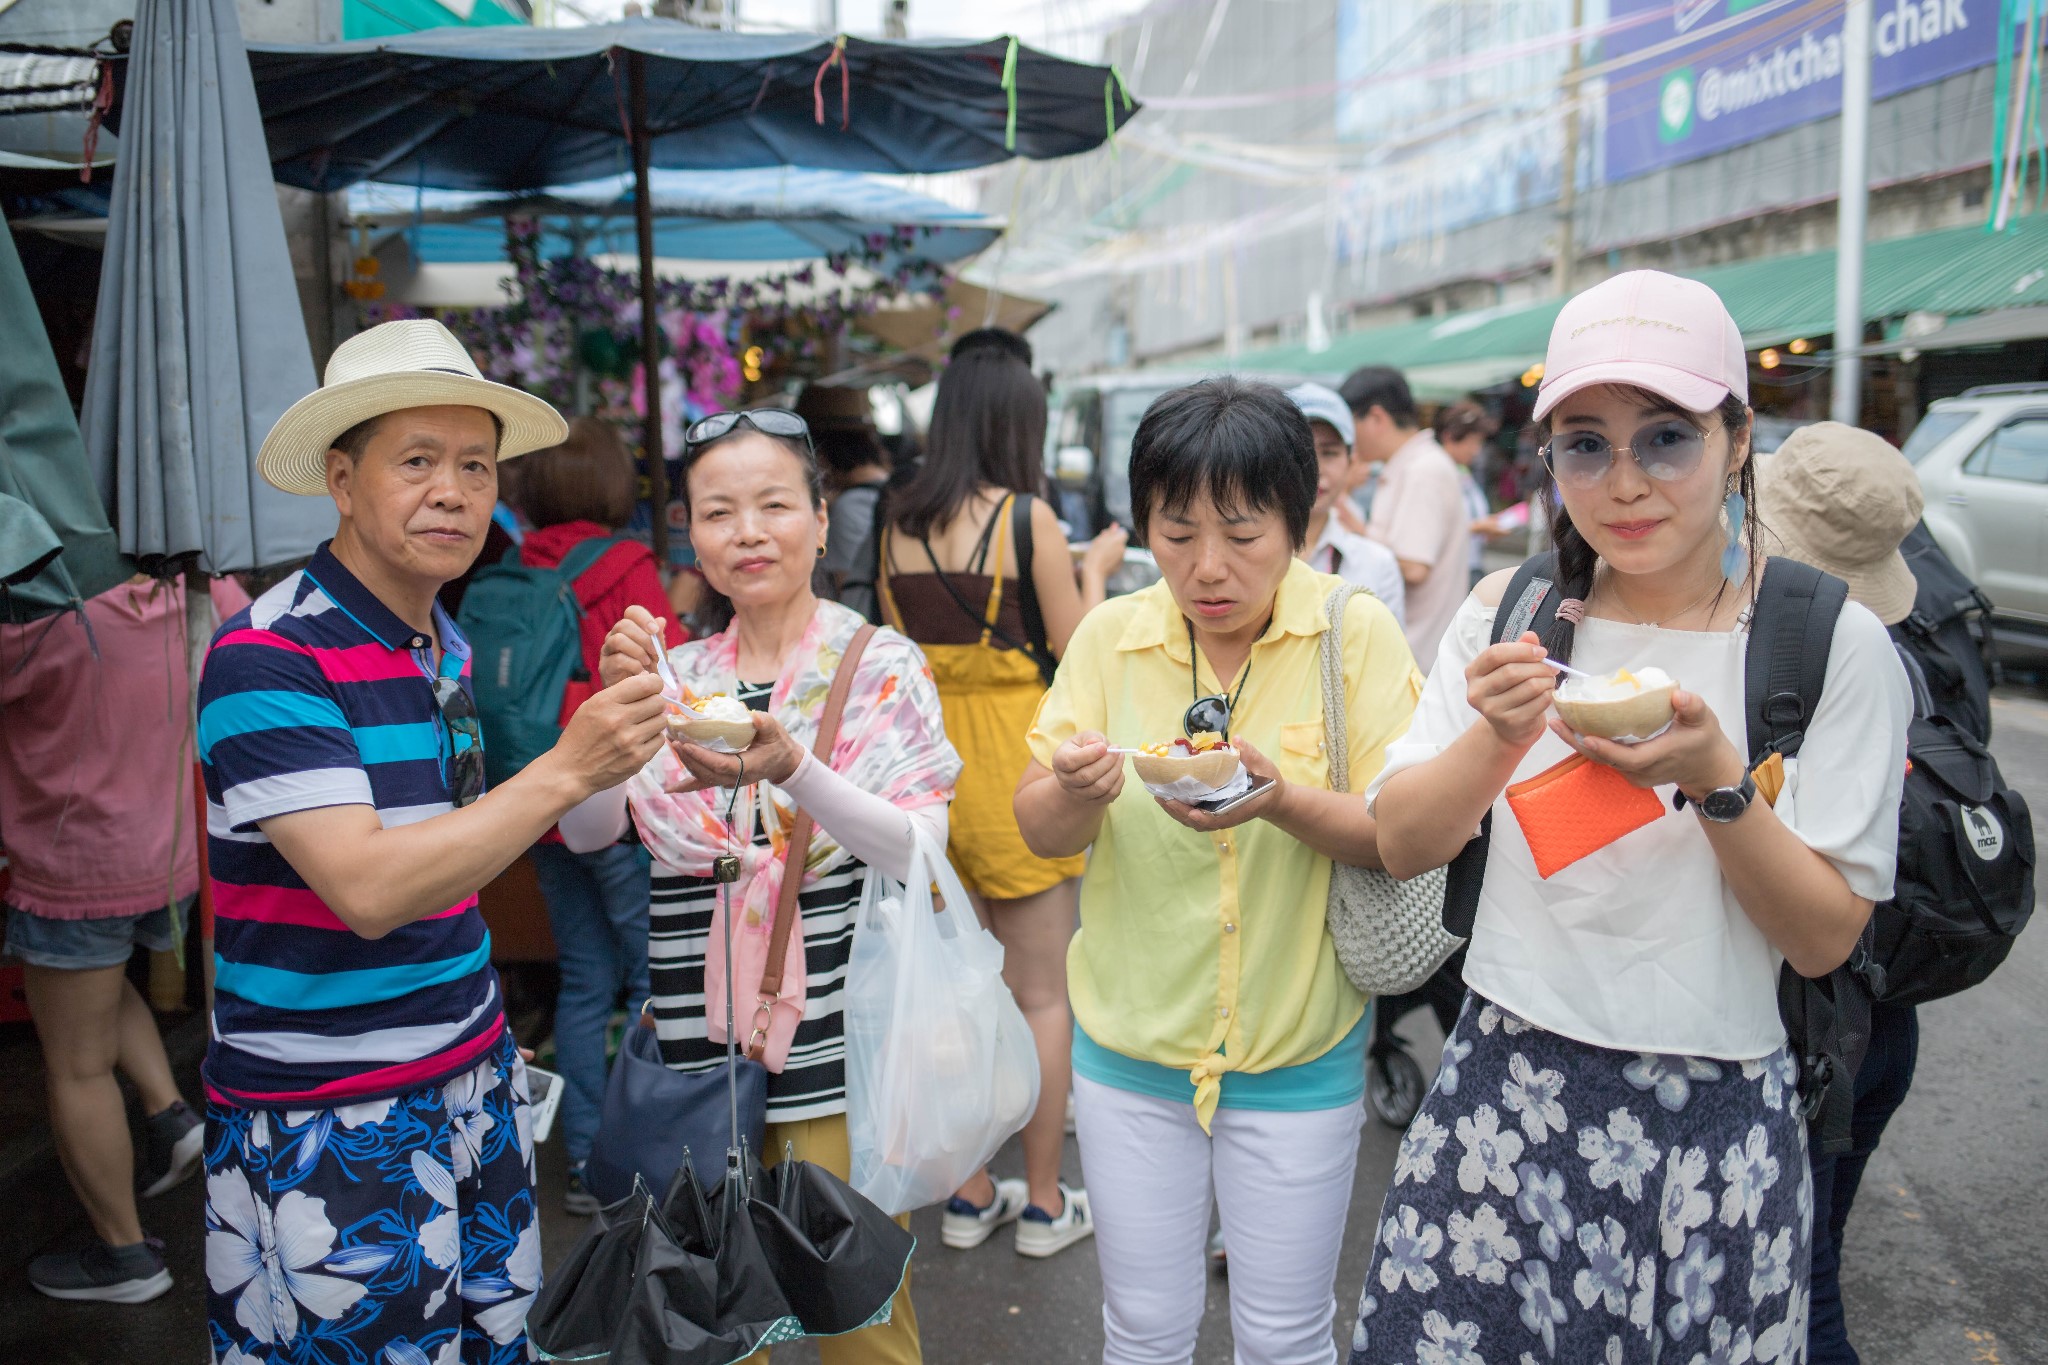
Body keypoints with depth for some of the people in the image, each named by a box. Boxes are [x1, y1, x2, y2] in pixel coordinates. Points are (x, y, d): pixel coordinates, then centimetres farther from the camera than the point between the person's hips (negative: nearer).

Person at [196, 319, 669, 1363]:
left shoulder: (447, 645, 8)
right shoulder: (268, 658, -16)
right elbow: (367, 890, -25)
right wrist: (566, 770, -28)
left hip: (470, 1080, 7)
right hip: (326, 1128, -7)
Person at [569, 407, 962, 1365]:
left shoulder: (881, 666, -5)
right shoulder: (681, 677, 6)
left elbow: (920, 854, -15)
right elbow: (585, 831, -3)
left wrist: (792, 767, -31)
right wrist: (617, 704, -20)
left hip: (836, 1044, -3)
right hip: (699, 1043, 4)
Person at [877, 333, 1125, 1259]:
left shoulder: (900, 524, 4)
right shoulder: (1028, 515, -11)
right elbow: (1075, 646, -7)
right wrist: (1095, 568, 8)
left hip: (931, 759, 5)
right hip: (1017, 760, -5)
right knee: (1043, 992, 7)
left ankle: (969, 1195, 26)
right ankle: (1044, 1202, 18)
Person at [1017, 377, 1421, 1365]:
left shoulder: (1358, 633, -11)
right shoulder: (1109, 635, -5)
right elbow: (1041, 831, -3)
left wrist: (1281, 800, -32)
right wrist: (1078, 789, -26)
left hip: (1297, 1052, -1)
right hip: (1129, 1044, 2)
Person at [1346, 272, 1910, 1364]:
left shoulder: (1832, 642, -7)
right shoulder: (1508, 612, -1)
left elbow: (1825, 938, -7)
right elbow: (1401, 846, -1)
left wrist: (1714, 780, -22)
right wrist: (1495, 740, -19)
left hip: (1715, 1124, -1)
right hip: (1505, 1088, 2)